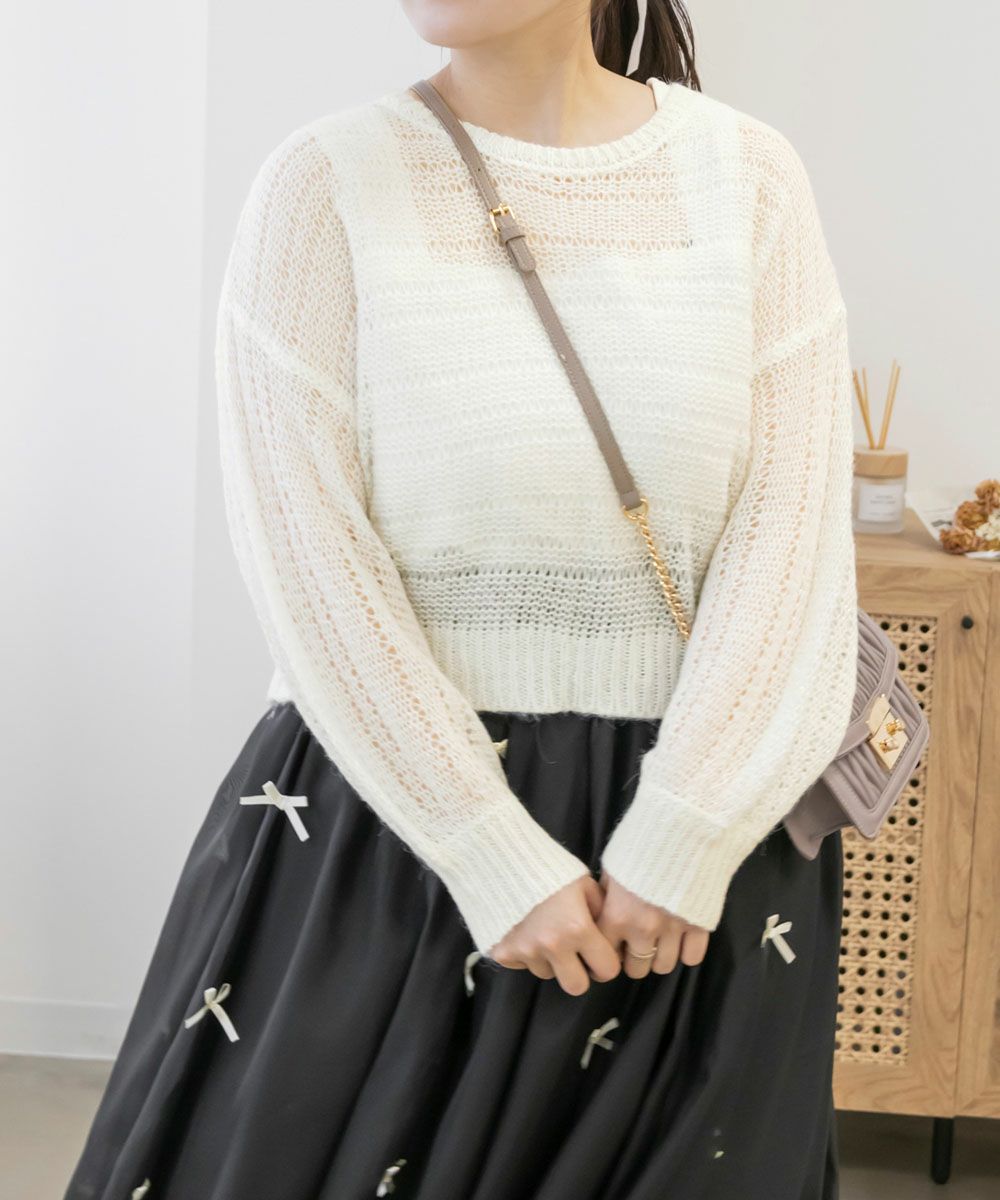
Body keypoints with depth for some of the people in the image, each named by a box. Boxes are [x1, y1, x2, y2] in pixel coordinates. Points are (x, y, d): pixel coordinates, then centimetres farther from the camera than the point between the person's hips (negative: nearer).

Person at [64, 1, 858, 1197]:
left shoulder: (751, 178, -1)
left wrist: (681, 848, -13)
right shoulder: (327, 182, -5)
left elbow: (790, 530, -5)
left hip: (700, 837, 2)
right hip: (389, 805, -1)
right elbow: (309, 558, -9)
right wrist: (501, 863, -13)